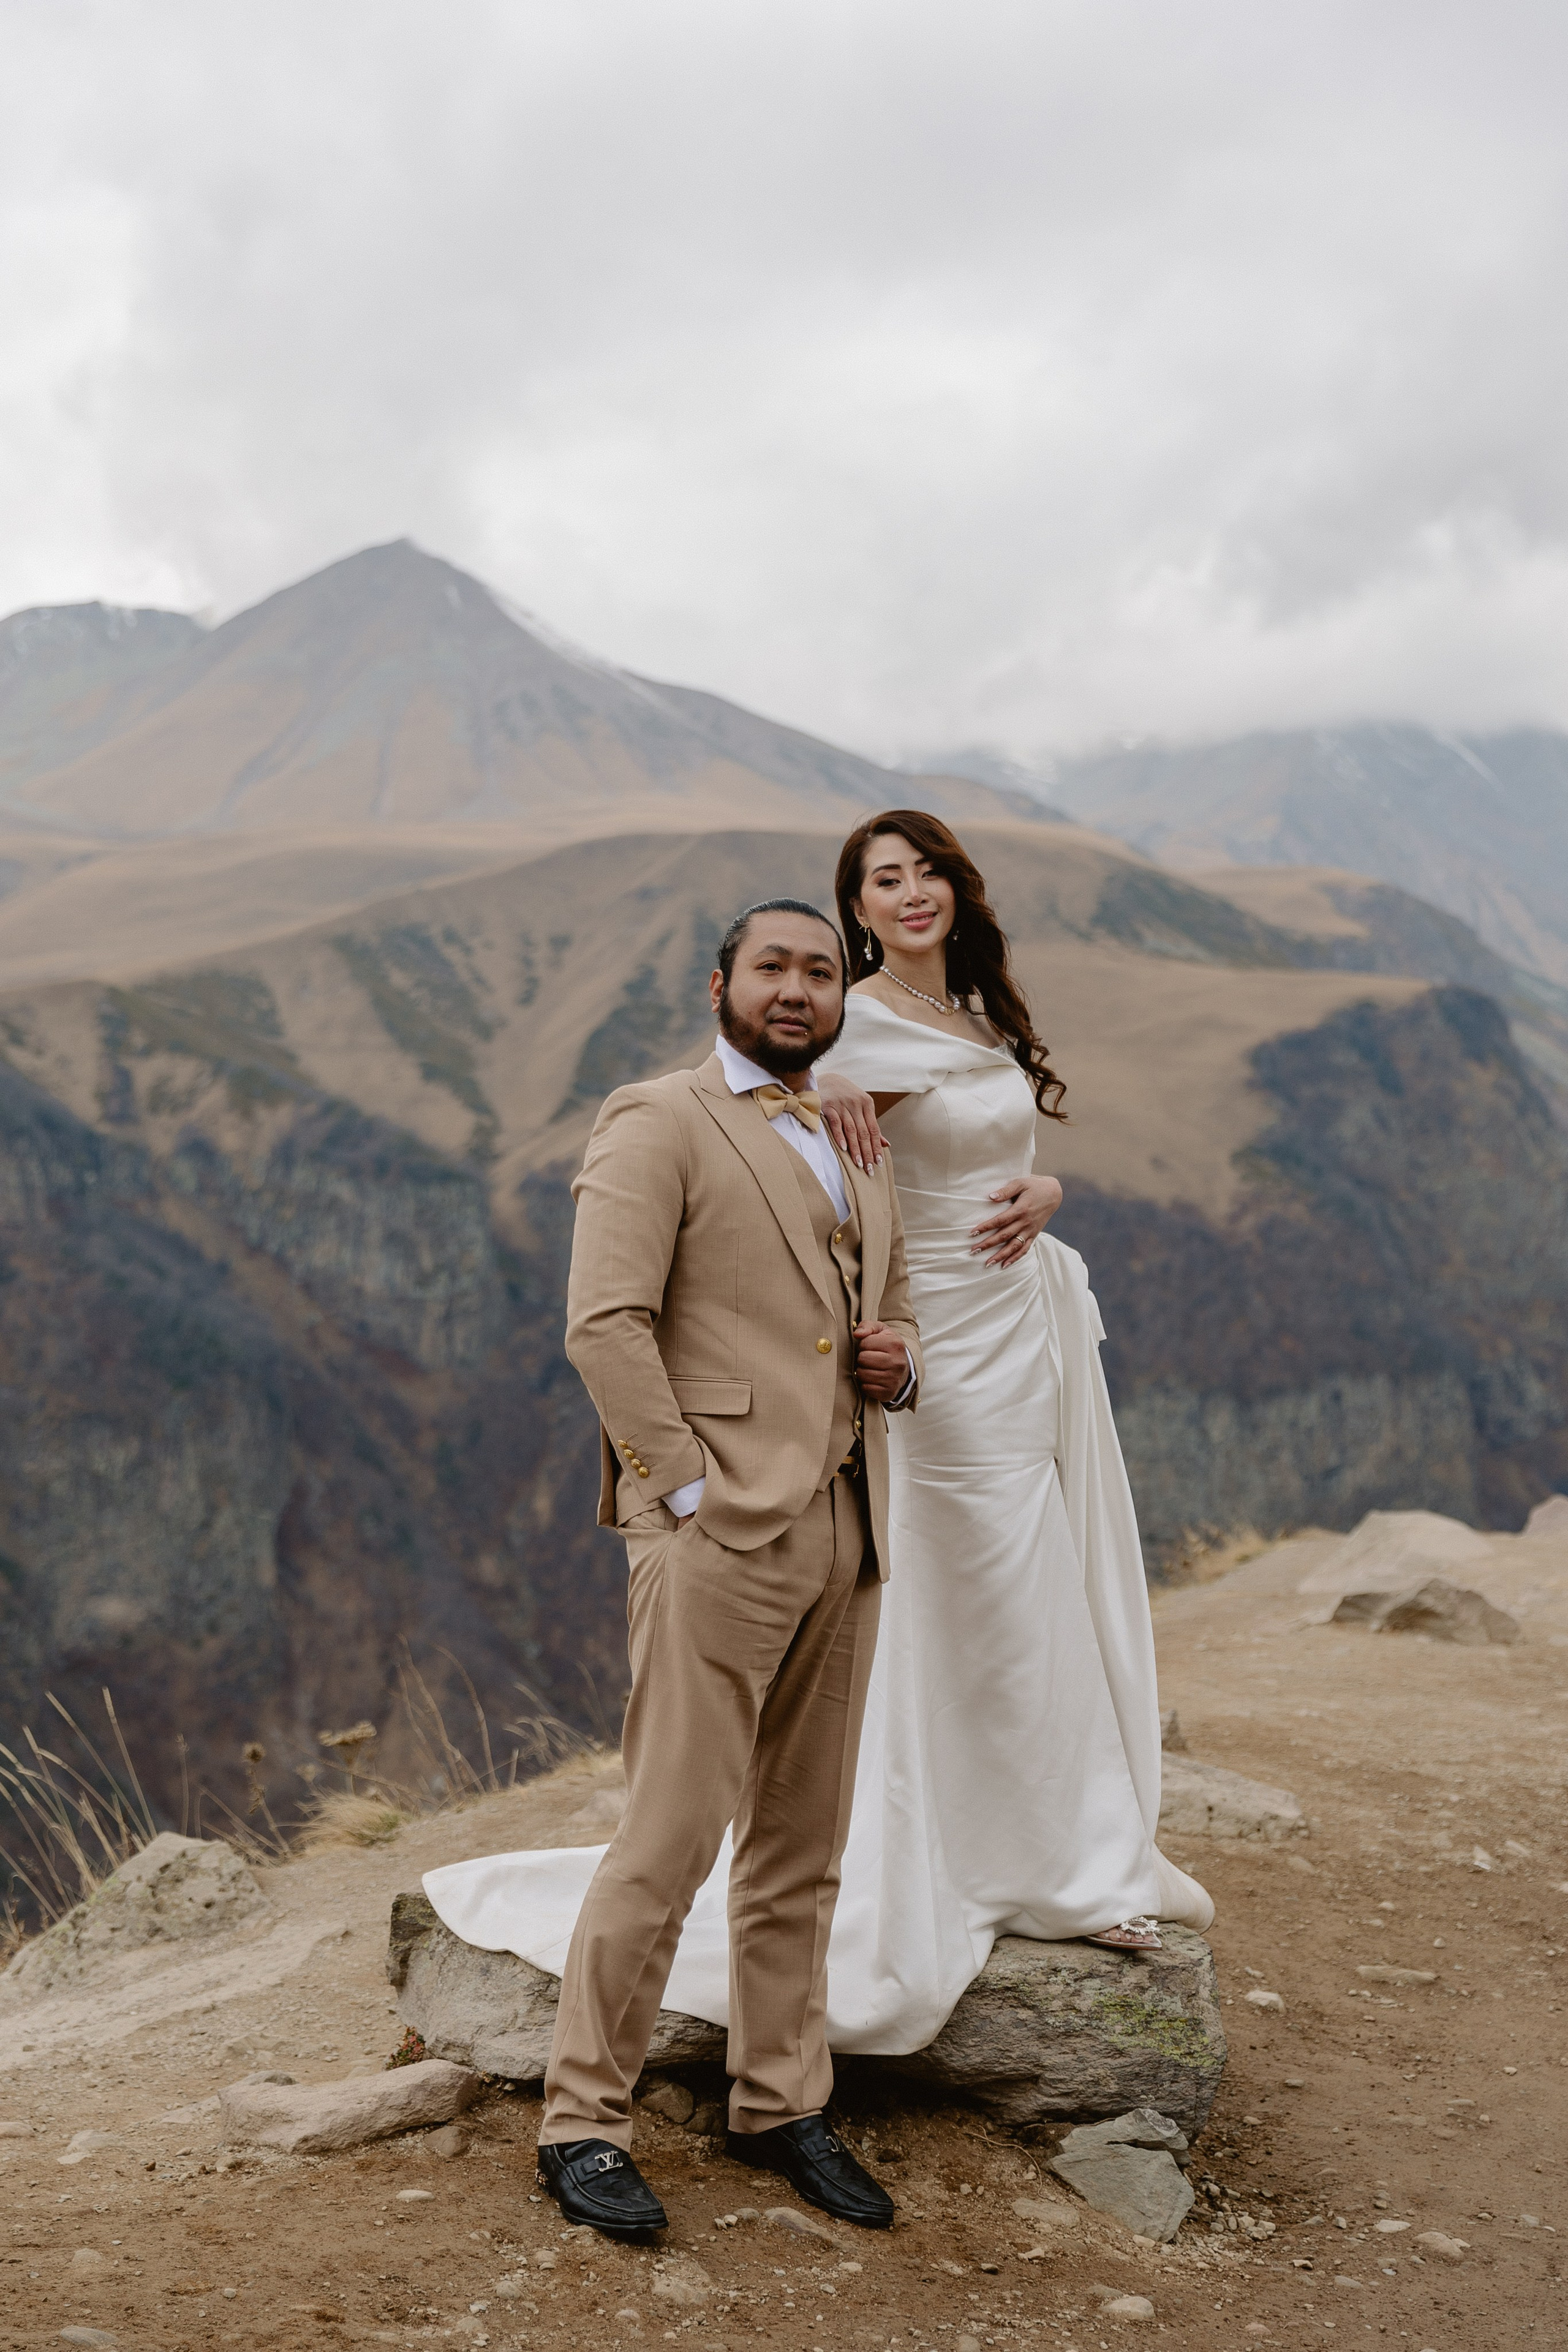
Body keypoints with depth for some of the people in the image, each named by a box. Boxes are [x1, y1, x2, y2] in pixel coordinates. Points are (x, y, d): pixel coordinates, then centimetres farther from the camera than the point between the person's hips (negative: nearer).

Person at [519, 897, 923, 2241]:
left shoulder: (860, 1159, 20)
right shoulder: (661, 1124, -3)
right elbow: (604, 1323, -13)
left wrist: (900, 1364, 6)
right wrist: (689, 1492, -16)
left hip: (846, 1534, 7)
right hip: (720, 1533, -7)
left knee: (803, 1845, 13)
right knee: (672, 1838, -5)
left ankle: (782, 2105, 25)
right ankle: (584, 2120, 9)